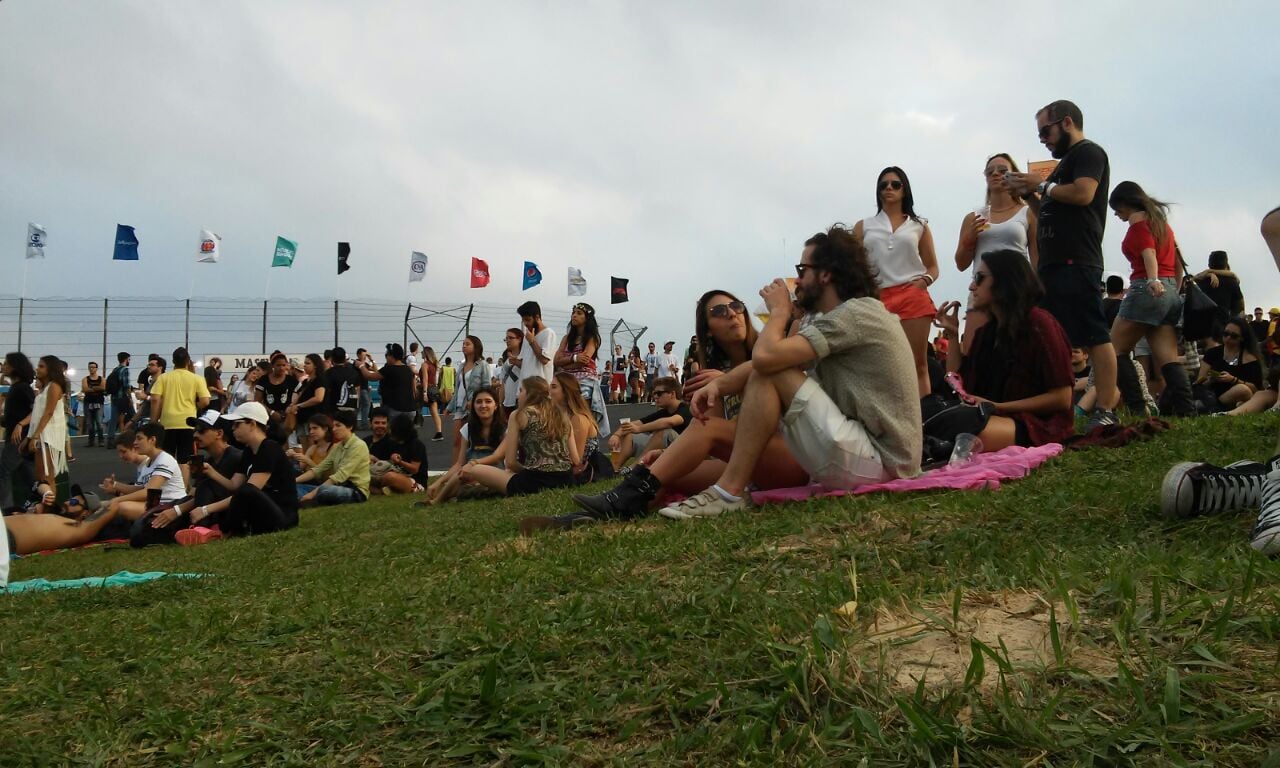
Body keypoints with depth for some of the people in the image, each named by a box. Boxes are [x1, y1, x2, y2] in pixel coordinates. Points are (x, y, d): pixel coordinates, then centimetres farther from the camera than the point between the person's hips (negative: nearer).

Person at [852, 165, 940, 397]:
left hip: (913, 298, 0)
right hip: (877, 300, 0)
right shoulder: (863, 227, 15)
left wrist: (925, 280, -5)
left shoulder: (919, 226, 15)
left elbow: (933, 267, 16)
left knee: (918, 364, -4)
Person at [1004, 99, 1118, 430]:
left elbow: (1083, 193, -18)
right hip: (1055, 263, 10)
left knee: (1094, 334, -12)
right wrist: (1029, 194, 14)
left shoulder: (1088, 152, 0)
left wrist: (1042, 185, -7)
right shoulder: (1067, 161, 28)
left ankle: (1106, 411, -14)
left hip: (1076, 262, -10)